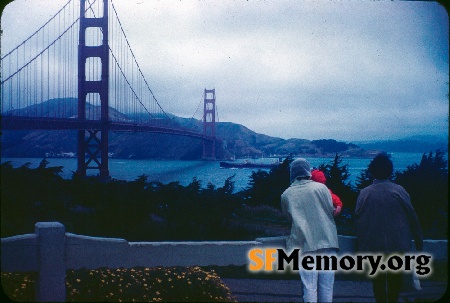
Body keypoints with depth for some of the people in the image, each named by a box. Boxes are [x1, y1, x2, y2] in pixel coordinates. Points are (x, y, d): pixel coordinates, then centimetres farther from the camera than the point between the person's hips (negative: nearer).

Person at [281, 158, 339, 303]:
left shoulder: (286, 194, 5)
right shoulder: (320, 187, -1)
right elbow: (331, 210, 3)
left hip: (304, 244, 1)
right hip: (326, 241, -1)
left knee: (309, 286, 2)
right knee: (326, 285, 6)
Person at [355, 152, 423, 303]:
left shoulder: (364, 193, -5)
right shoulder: (398, 190, -7)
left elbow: (358, 220, 0)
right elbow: (412, 216, -4)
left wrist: (360, 245, 11)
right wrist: (419, 240, 7)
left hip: (372, 245, 1)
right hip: (397, 244, 0)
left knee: (378, 280, 9)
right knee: (395, 279, 12)